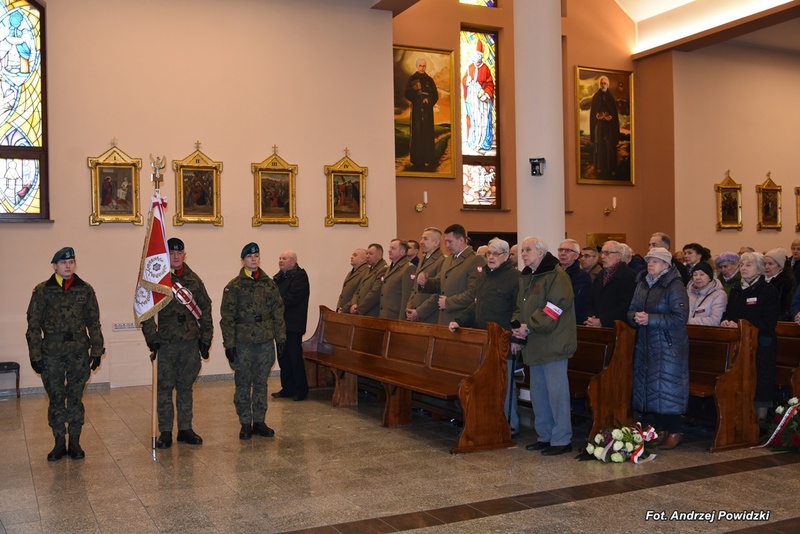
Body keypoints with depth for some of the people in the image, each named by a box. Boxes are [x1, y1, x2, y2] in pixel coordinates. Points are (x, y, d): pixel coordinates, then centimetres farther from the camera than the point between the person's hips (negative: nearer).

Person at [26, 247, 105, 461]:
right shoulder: (42, 291, 0)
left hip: (79, 352, 1)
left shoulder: (85, 289, 5)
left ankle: (75, 442, 16)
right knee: (56, 399, 6)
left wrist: (97, 350, 5)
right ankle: (59, 442, 17)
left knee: (76, 398, 7)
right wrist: (35, 355, -3)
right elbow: (33, 325, 1)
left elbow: (94, 323, 8)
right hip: (52, 353, -1)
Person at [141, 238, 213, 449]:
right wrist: (152, 338, -11)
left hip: (191, 342, 3)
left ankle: (185, 429, 20)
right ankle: (165, 432, 11)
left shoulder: (194, 280, 9)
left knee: (186, 387, 11)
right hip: (166, 343, -3)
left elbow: (205, 309, 11)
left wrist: (205, 338, 6)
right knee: (165, 388, 2)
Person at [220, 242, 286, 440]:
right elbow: (227, 318, -4)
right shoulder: (234, 287, -2)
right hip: (243, 343, -3)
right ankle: (245, 424, 14)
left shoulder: (269, 284, 7)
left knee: (261, 383, 10)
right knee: (243, 384, 4)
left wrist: (281, 338, 4)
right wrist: (229, 344, -9)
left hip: (266, 342, 3)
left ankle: (259, 422, 20)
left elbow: (278, 314, 9)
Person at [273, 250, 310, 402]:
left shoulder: (299, 276, -9)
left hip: (293, 324, -8)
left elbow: (291, 298, -19)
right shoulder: (278, 277, 16)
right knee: (283, 357, 12)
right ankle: (287, 388, 21)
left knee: (295, 357, -4)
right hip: (281, 322, 8)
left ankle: (301, 390, 5)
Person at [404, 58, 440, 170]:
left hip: (427, 109, 2)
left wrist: (429, 100, -10)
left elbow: (435, 95, 10)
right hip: (416, 109, -2)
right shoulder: (412, 79, 6)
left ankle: (429, 159, -2)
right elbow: (407, 94, -2)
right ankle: (417, 160, -7)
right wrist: (414, 89, -21)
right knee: (416, 133, -8)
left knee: (428, 134, -3)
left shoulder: (429, 80, 12)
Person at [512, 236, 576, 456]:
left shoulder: (556, 275, -11)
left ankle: (562, 439, 3)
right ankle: (545, 436, 24)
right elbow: (520, 308, 20)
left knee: (557, 391, -5)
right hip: (535, 346, 9)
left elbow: (554, 308, -20)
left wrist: (530, 327, -18)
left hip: (553, 344, -9)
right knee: (538, 393, 13)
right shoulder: (525, 278, 16)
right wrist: (518, 327, 0)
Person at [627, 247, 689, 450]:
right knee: (647, 386, 10)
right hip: (645, 344, 7)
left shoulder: (675, 286, -11)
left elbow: (680, 318, -19)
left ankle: (674, 432, 6)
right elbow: (631, 311, 13)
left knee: (667, 387, -5)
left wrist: (650, 319, -22)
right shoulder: (642, 284, 11)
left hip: (669, 346, -7)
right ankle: (659, 428, 21)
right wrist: (636, 317, -10)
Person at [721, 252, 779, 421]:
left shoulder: (769, 291, -7)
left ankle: (760, 421, 8)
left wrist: (740, 326, -21)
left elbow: (768, 324, -14)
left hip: (761, 345, -5)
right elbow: (727, 314, 16)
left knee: (760, 384, -2)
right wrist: (725, 322, -8)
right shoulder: (735, 291, 14)